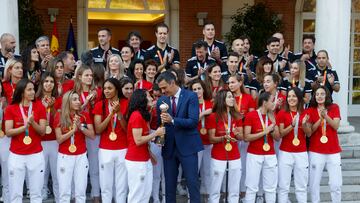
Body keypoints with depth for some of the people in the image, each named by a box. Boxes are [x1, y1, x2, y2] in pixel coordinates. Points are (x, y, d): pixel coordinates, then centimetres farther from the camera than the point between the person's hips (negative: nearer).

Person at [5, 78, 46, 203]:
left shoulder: (39, 107, 1)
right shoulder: (10, 109, 0)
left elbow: (42, 132, -3)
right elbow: (8, 132, -7)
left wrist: (32, 122, -20)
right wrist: (25, 126, -19)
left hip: (36, 155, 1)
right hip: (16, 155, 0)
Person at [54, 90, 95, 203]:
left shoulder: (84, 115, 2)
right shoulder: (59, 116, -4)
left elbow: (92, 136, -2)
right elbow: (59, 139, -8)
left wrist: (81, 127, -15)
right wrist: (73, 130, -17)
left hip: (81, 156, 2)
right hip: (65, 156, -2)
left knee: (81, 191, 5)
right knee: (64, 191, 3)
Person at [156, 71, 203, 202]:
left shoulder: (191, 96, -7)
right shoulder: (161, 101, 7)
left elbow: (193, 121, -16)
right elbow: (160, 124, 12)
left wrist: (172, 120, -27)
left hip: (187, 146, -4)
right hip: (169, 148, 4)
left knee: (192, 183, 0)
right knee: (169, 184, 11)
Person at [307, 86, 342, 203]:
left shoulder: (334, 108, 6)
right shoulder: (311, 110, 3)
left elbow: (336, 126, -5)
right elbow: (310, 131, -5)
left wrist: (326, 116, -20)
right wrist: (320, 119, -18)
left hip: (333, 151, 1)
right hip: (316, 151, -1)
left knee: (336, 184, 0)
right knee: (314, 183, -1)